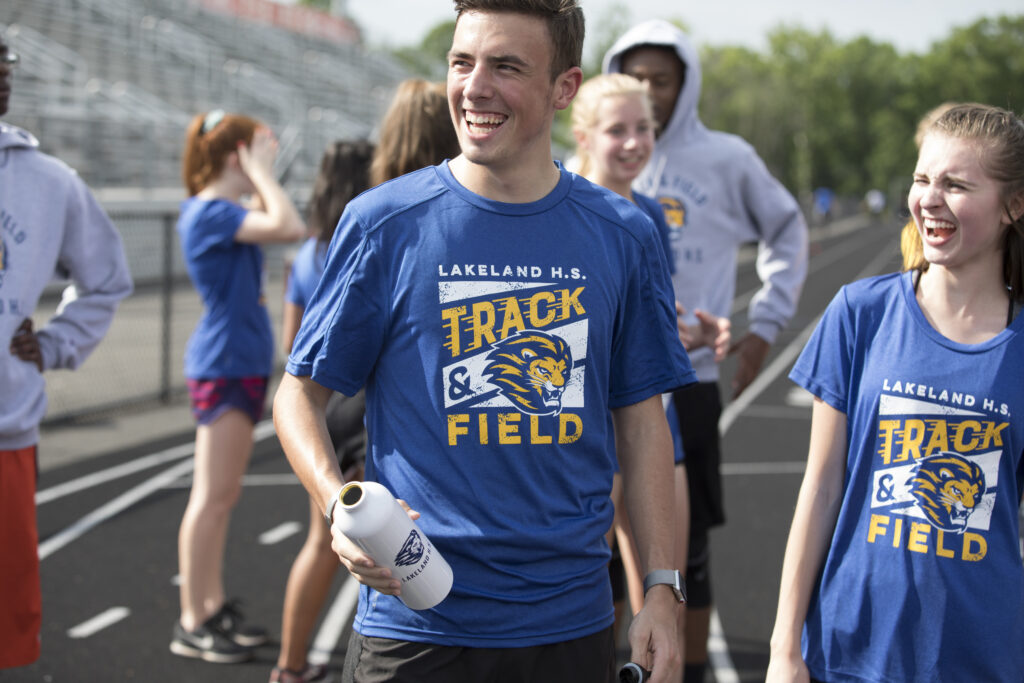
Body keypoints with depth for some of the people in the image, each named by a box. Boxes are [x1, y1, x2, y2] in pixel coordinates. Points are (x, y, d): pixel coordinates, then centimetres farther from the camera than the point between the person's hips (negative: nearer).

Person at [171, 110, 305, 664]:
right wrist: (261, 172, -15)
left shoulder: (219, 211, 13)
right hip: (224, 364, -10)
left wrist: (260, 177, 16)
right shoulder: (209, 212, -16)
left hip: (241, 364, 10)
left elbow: (275, 225, 28)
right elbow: (288, 227, -28)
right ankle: (191, 624, -2)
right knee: (213, 495, -7)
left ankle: (214, 608, 21)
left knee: (222, 495, 14)